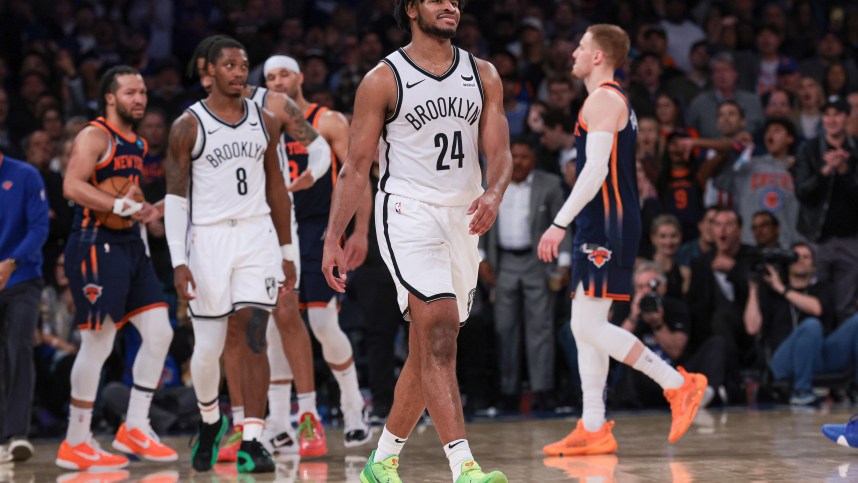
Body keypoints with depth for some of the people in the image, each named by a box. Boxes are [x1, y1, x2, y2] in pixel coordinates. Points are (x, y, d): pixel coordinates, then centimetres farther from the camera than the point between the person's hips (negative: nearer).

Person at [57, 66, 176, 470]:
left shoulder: (138, 145, 17)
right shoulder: (94, 137, -10)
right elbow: (72, 187, -24)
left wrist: (149, 211, 13)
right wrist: (125, 206, -27)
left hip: (129, 246, 9)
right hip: (95, 247, -9)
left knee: (159, 333, 3)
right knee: (98, 344, -8)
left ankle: (134, 428, 12)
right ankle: (75, 444, 1)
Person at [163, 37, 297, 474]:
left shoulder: (265, 122, 8)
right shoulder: (188, 126, -3)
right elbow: (175, 197, -4)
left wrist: (287, 251, 15)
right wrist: (178, 262, -12)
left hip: (256, 235, 2)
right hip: (207, 238, -2)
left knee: (254, 335, -11)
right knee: (208, 346, 3)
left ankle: (251, 441, -11)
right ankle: (209, 419, 32)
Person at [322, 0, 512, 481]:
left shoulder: (483, 75, 9)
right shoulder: (384, 79, -3)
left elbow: (500, 153, 5)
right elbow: (356, 166, -2)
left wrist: (493, 195, -18)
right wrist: (333, 240, -7)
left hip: (463, 219, 6)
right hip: (408, 212, -5)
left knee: (429, 350, 11)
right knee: (439, 333, -20)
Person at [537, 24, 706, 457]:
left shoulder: (603, 100, -11)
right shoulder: (616, 102, 21)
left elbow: (596, 171, -21)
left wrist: (559, 224, -22)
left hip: (606, 226, -10)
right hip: (601, 227, 10)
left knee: (589, 326, -12)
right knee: (584, 327, 8)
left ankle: (678, 384, -10)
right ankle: (593, 429, 8)